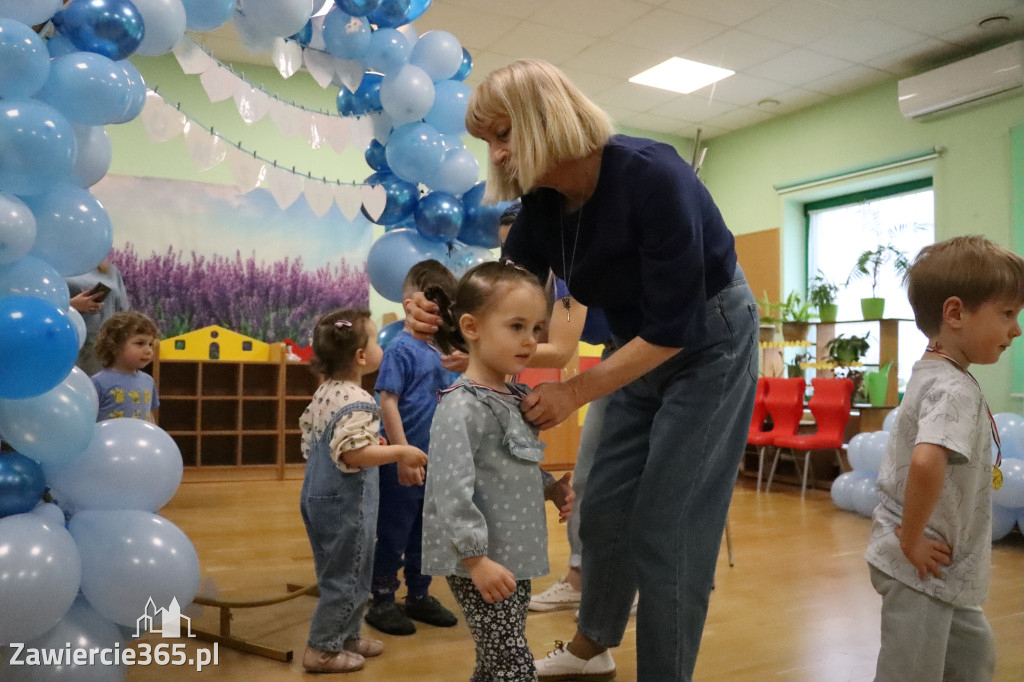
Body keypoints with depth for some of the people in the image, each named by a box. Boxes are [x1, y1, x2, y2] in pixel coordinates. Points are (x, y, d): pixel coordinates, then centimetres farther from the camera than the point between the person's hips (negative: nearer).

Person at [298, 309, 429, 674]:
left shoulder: (324, 392, 6)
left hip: (318, 496, 10)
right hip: (345, 502, -10)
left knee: (336, 575, 22)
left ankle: (346, 636, 36)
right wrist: (399, 452, -24)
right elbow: (353, 454, -33)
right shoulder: (357, 402, -24)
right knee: (348, 578, 5)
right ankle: (322, 649, 16)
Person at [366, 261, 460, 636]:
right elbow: (387, 403, -18)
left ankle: (419, 597, 33)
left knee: (424, 534, 18)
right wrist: (405, 455, -20)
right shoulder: (400, 348, -14)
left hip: (433, 463, 7)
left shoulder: (436, 351, 8)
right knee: (393, 534, 6)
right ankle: (382, 602, 22)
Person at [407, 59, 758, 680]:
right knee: (604, 507, 13)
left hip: (709, 344, -7)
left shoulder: (650, 175, -29)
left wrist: (574, 391, -27)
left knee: (667, 527, -5)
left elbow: (675, 325, -28)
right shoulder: (542, 203, -8)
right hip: (644, 350, 7)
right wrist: (444, 320, -25)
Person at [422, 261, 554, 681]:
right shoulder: (462, 407, -20)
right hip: (481, 565, -9)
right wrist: (476, 558, -24)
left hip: (515, 559, 9)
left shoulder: (515, 399, 9)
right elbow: (453, 490, -25)